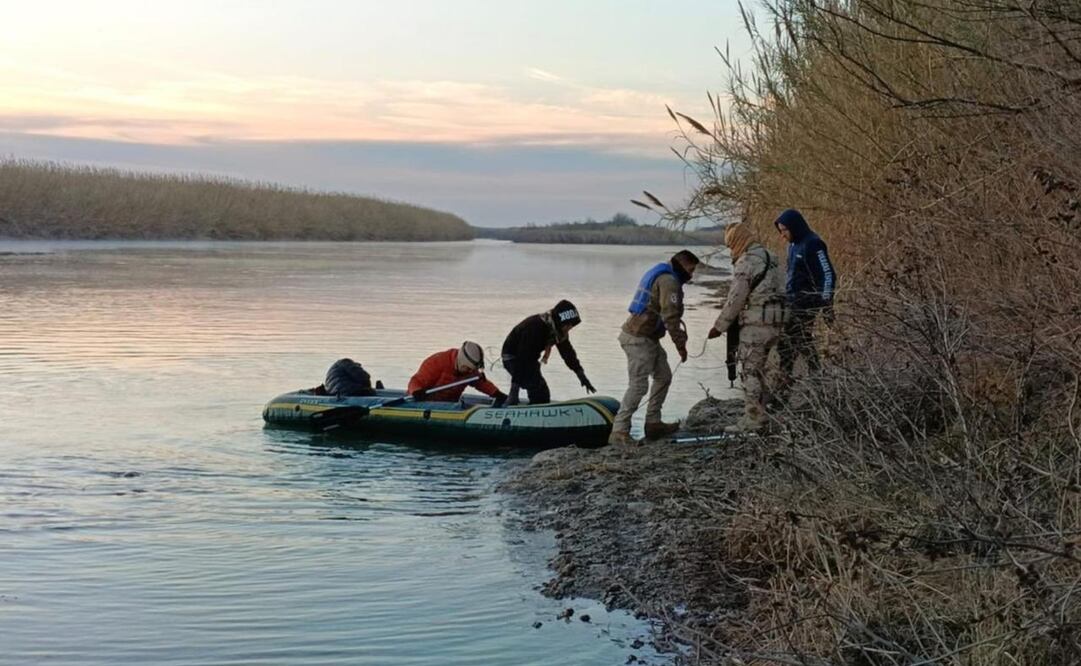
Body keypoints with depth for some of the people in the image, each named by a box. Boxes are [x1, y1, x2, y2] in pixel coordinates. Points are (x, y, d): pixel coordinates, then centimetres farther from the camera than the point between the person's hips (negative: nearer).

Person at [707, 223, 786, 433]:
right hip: (774, 323, 9)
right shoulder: (770, 258, 16)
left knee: (751, 372, -3)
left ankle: (752, 420, -1)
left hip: (755, 325, -9)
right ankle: (758, 415, 23)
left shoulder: (746, 262, -14)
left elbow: (735, 299, -14)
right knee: (758, 370, 17)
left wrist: (719, 326, -4)